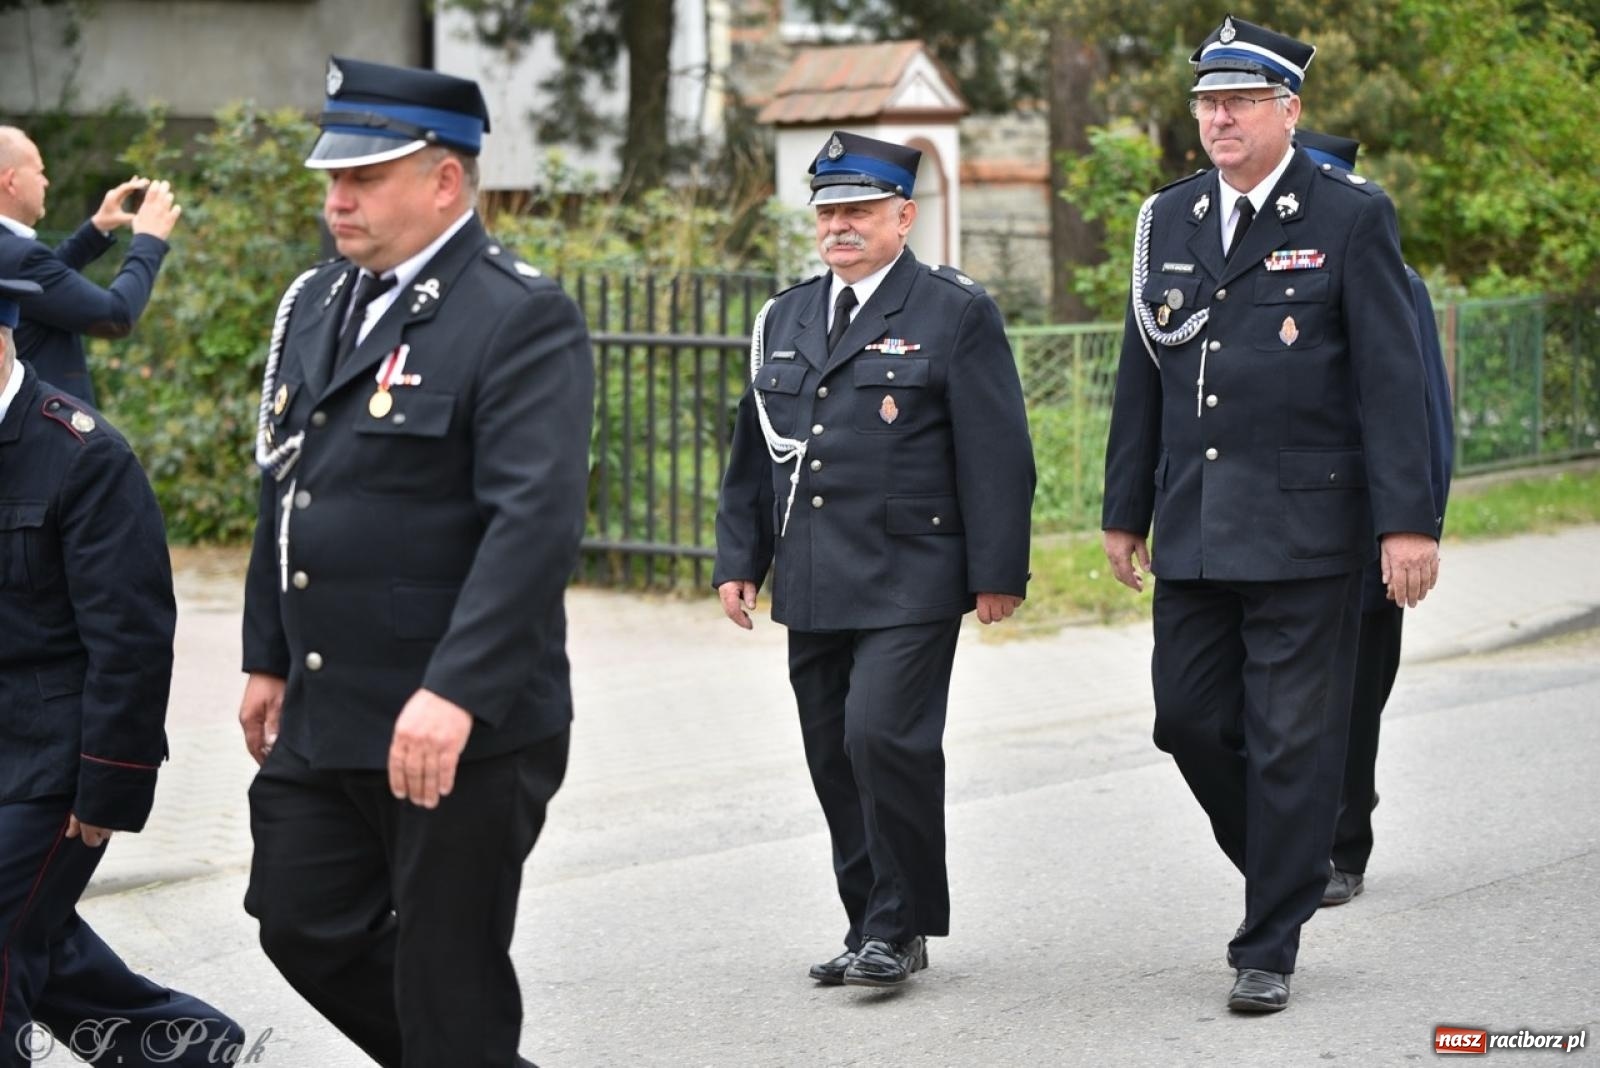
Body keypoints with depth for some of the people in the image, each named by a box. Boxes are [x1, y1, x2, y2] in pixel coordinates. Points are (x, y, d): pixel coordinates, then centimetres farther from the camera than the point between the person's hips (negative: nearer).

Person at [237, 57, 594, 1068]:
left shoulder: (522, 317, -14)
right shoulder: (318, 303, 11)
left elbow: (536, 521, -24)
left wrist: (454, 695, -30)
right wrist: (269, 659, 19)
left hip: (465, 723, -8)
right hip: (324, 715, 8)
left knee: (448, 984, 1)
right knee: (304, 927, 14)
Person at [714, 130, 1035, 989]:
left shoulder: (956, 314, -2)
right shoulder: (784, 319, 15)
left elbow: (996, 455, -6)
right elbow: (753, 451, 20)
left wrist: (997, 572, -10)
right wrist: (738, 560, 14)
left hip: (909, 582, -6)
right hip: (813, 587, 6)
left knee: (884, 736, -16)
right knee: (835, 757, 8)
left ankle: (901, 924, -3)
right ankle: (871, 924, 18)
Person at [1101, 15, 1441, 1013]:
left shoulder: (1352, 218, -4)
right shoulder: (1169, 220, 11)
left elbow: (1394, 379, -8)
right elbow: (1143, 376, 16)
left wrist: (1408, 521, -14)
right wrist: (1127, 511, 14)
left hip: (1306, 530, -5)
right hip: (1194, 535, 5)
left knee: (1292, 741, -2)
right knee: (1188, 718, 8)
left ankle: (1271, 948, 6)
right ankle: (1289, 869, 31)